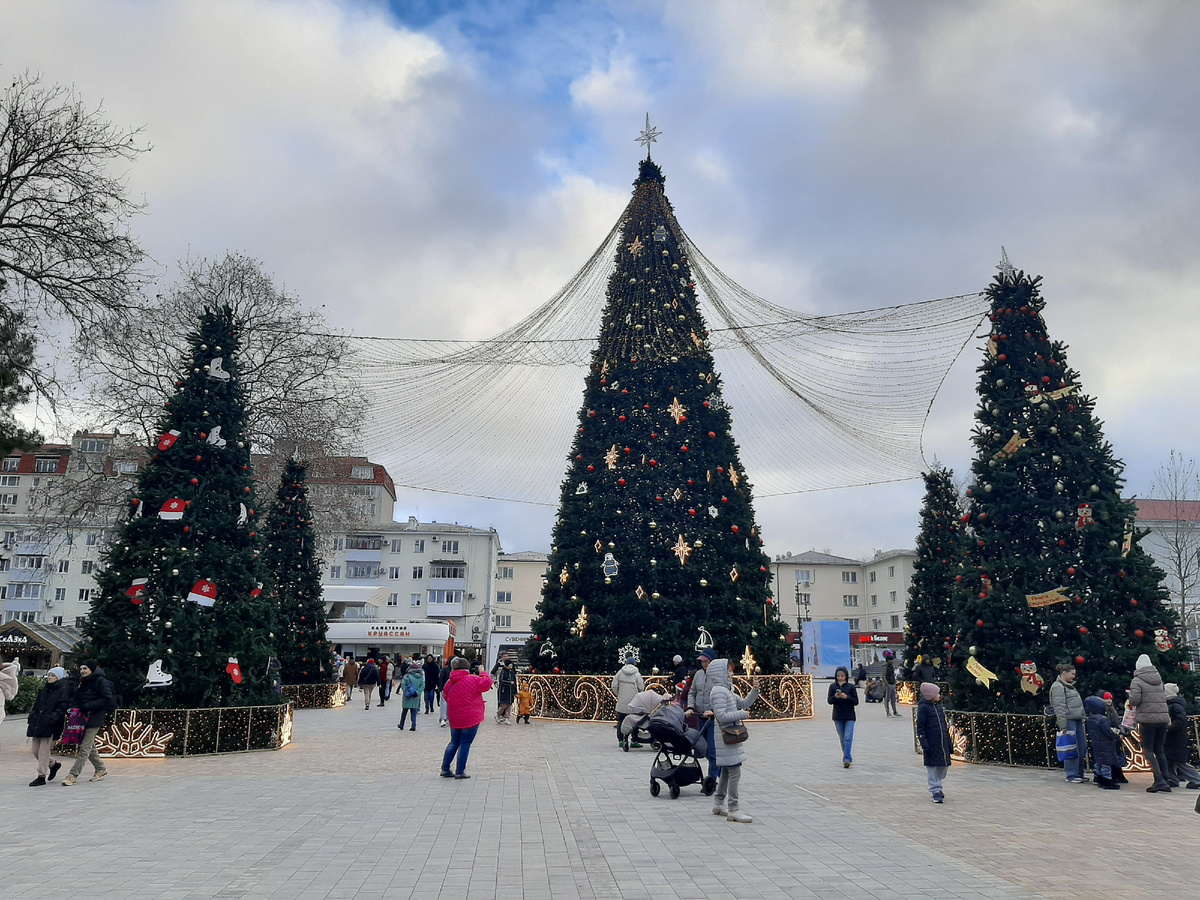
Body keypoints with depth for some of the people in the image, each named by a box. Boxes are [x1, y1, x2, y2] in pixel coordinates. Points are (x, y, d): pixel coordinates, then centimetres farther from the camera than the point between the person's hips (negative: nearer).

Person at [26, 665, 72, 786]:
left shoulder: (64, 690, -8)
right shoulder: (44, 689, 16)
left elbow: (62, 709, -15)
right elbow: (36, 705, 21)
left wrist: (50, 719, -25)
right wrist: (31, 718, 9)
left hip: (51, 726, -8)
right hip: (38, 724, 8)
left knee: (44, 750, -5)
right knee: (35, 750, 11)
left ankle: (41, 776, 6)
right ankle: (54, 764, 32)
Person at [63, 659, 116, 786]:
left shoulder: (101, 681, -9)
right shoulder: (83, 682, 16)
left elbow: (107, 700, -16)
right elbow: (78, 699, 22)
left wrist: (88, 706, -21)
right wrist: (75, 706, 1)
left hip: (95, 719, -8)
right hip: (83, 718, 9)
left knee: (85, 748, -8)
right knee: (89, 747, 15)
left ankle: (73, 775, -7)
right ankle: (100, 769, 29)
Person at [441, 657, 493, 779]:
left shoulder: (449, 683, 4)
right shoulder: (472, 680, -13)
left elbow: (445, 697, 15)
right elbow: (487, 683, -11)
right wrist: (483, 674, 6)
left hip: (454, 718, 5)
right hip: (470, 718, -5)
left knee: (454, 742, 19)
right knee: (465, 744, 3)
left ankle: (445, 769, 18)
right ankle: (460, 772, 4)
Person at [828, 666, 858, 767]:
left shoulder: (851, 687, -4)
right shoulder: (832, 687, 1)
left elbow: (856, 702, -5)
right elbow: (830, 701, -1)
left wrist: (846, 697, -21)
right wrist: (835, 696, -21)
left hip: (849, 717, -2)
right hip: (838, 716, 3)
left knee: (848, 738, -11)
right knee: (842, 739, 10)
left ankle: (846, 759, -11)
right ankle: (847, 758, 23)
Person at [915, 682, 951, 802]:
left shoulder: (939, 706, 12)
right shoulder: (923, 708, -9)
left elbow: (944, 725, 18)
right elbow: (920, 727, -10)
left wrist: (948, 741, 17)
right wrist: (924, 744, -16)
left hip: (942, 742, 7)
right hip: (931, 743, -7)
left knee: (944, 766, 10)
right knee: (932, 767, -2)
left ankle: (936, 786, 29)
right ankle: (936, 792, 5)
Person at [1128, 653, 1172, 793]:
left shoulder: (1137, 681, -6)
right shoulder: (1159, 680, 13)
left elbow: (1134, 699, -15)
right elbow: (1165, 697, 12)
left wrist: (1131, 701, 6)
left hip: (1147, 719, -6)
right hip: (1163, 718, 6)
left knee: (1148, 750, -1)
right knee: (1160, 750, 13)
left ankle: (1159, 781, -12)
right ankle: (1165, 782, 13)